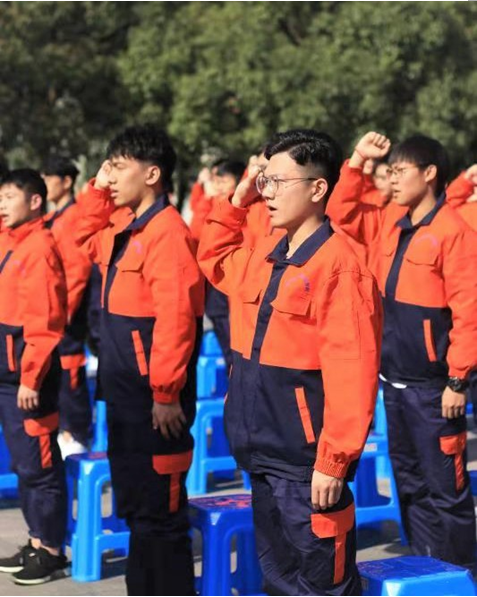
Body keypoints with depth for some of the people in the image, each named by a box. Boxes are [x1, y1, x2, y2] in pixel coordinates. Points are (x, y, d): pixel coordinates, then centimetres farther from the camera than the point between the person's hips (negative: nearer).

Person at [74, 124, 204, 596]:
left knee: (160, 511, -1)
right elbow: (86, 239, 32)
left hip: (154, 396, -10)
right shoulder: (123, 226, 11)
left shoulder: (166, 232, -17)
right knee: (133, 506, 17)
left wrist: (167, 394, -22)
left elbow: (175, 318, -22)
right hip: (124, 392, 10)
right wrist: (96, 191, 15)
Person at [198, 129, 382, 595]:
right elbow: (214, 259, 31)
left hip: (306, 460, -8)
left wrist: (334, 460, -21)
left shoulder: (339, 265, -17)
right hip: (264, 453, 8)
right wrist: (236, 202, 15)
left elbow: (351, 374, -20)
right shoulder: (263, 257, 9)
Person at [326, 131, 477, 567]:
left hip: (433, 385, -8)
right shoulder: (391, 224, 8)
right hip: (395, 379, 8)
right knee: (409, 483, 15)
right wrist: (357, 162, 7)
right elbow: (342, 216, 18)